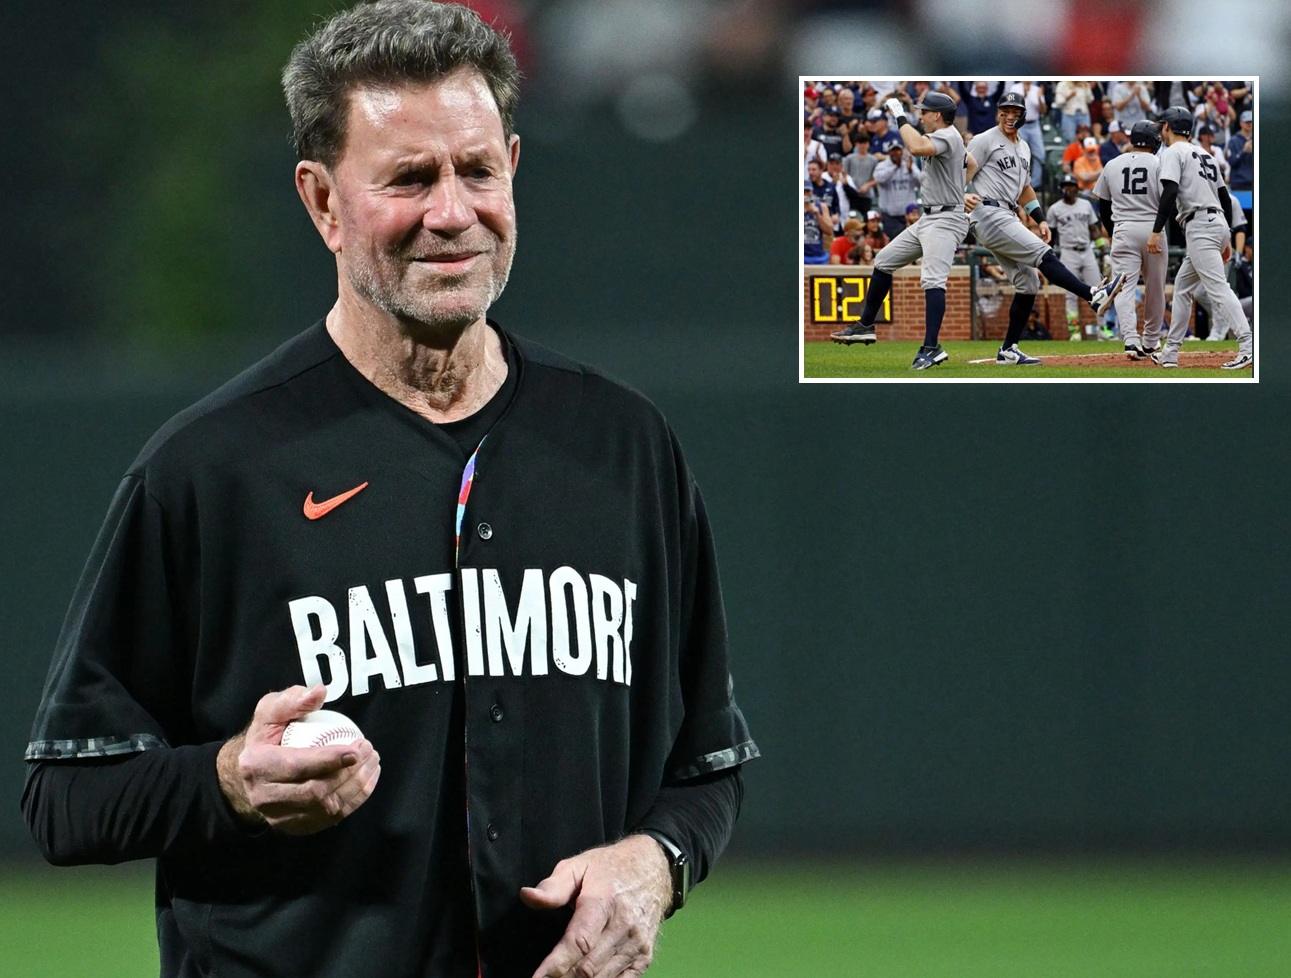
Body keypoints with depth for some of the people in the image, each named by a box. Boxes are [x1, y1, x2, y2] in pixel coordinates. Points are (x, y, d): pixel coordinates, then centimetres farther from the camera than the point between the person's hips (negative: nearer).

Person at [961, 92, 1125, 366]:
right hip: (989, 215, -9)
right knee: (1042, 254, -19)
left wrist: (1040, 219, 19)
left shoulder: (1023, 149, 21)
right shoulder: (985, 141, -4)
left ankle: (1008, 350, 8)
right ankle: (1094, 296, -29)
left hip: (1008, 218, 9)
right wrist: (963, 196, -32)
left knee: (1028, 283, 5)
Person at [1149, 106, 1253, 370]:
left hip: (1200, 225, -9)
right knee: (1182, 286, 17)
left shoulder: (1173, 152, -2)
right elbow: (1225, 197, 22)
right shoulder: (1204, 155, 23)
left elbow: (1170, 193, -17)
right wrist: (1225, 240, 25)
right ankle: (1170, 352, 19)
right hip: (1218, 224, 9)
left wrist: (1156, 231, -18)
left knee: (1217, 288, -17)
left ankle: (1248, 346, -29)